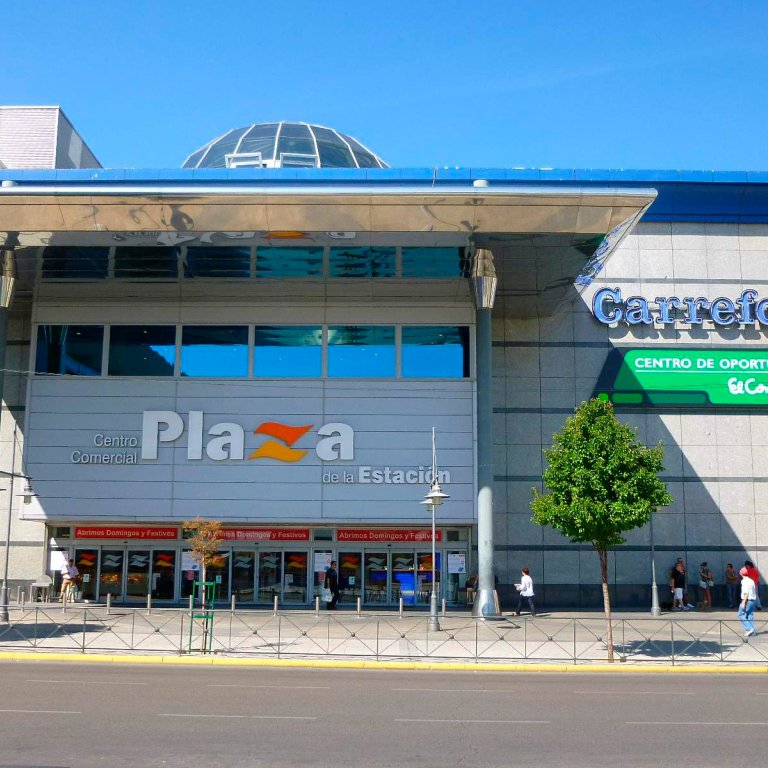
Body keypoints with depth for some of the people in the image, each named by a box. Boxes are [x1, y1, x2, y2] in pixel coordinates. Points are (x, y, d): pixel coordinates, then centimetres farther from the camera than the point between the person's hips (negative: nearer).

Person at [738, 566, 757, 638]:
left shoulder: (745, 581, -14)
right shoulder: (752, 581, 12)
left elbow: (746, 593, -20)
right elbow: (755, 591, 16)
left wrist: (743, 603, -19)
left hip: (747, 600, -8)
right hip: (753, 600, 8)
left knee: (741, 615, -1)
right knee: (749, 616, 12)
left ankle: (749, 629, -11)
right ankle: (752, 631, 10)